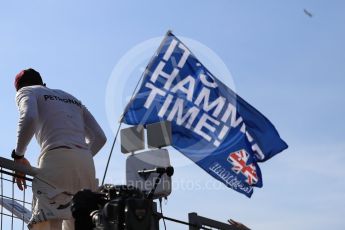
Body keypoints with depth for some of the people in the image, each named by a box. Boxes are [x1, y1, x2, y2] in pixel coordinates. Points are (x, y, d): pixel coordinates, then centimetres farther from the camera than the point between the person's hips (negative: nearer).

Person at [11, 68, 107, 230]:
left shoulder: (26, 91, 18)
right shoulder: (72, 99, 35)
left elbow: (29, 118, -7)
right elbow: (99, 137, 25)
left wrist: (18, 155, 3)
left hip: (57, 157, -6)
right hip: (86, 161, 6)